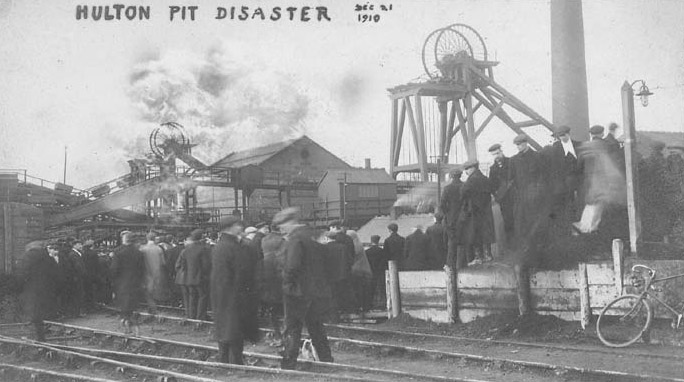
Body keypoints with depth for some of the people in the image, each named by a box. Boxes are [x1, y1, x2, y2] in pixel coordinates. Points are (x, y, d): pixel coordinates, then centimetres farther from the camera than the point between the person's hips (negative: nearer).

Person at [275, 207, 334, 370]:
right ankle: (327, 361, 21)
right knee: (316, 327, 18)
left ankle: (288, 365, 3)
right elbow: (327, 265, 14)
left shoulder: (296, 239, -14)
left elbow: (292, 266, -25)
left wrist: (287, 282, -10)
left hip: (299, 291, -7)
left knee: (292, 329, 1)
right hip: (321, 292, 7)